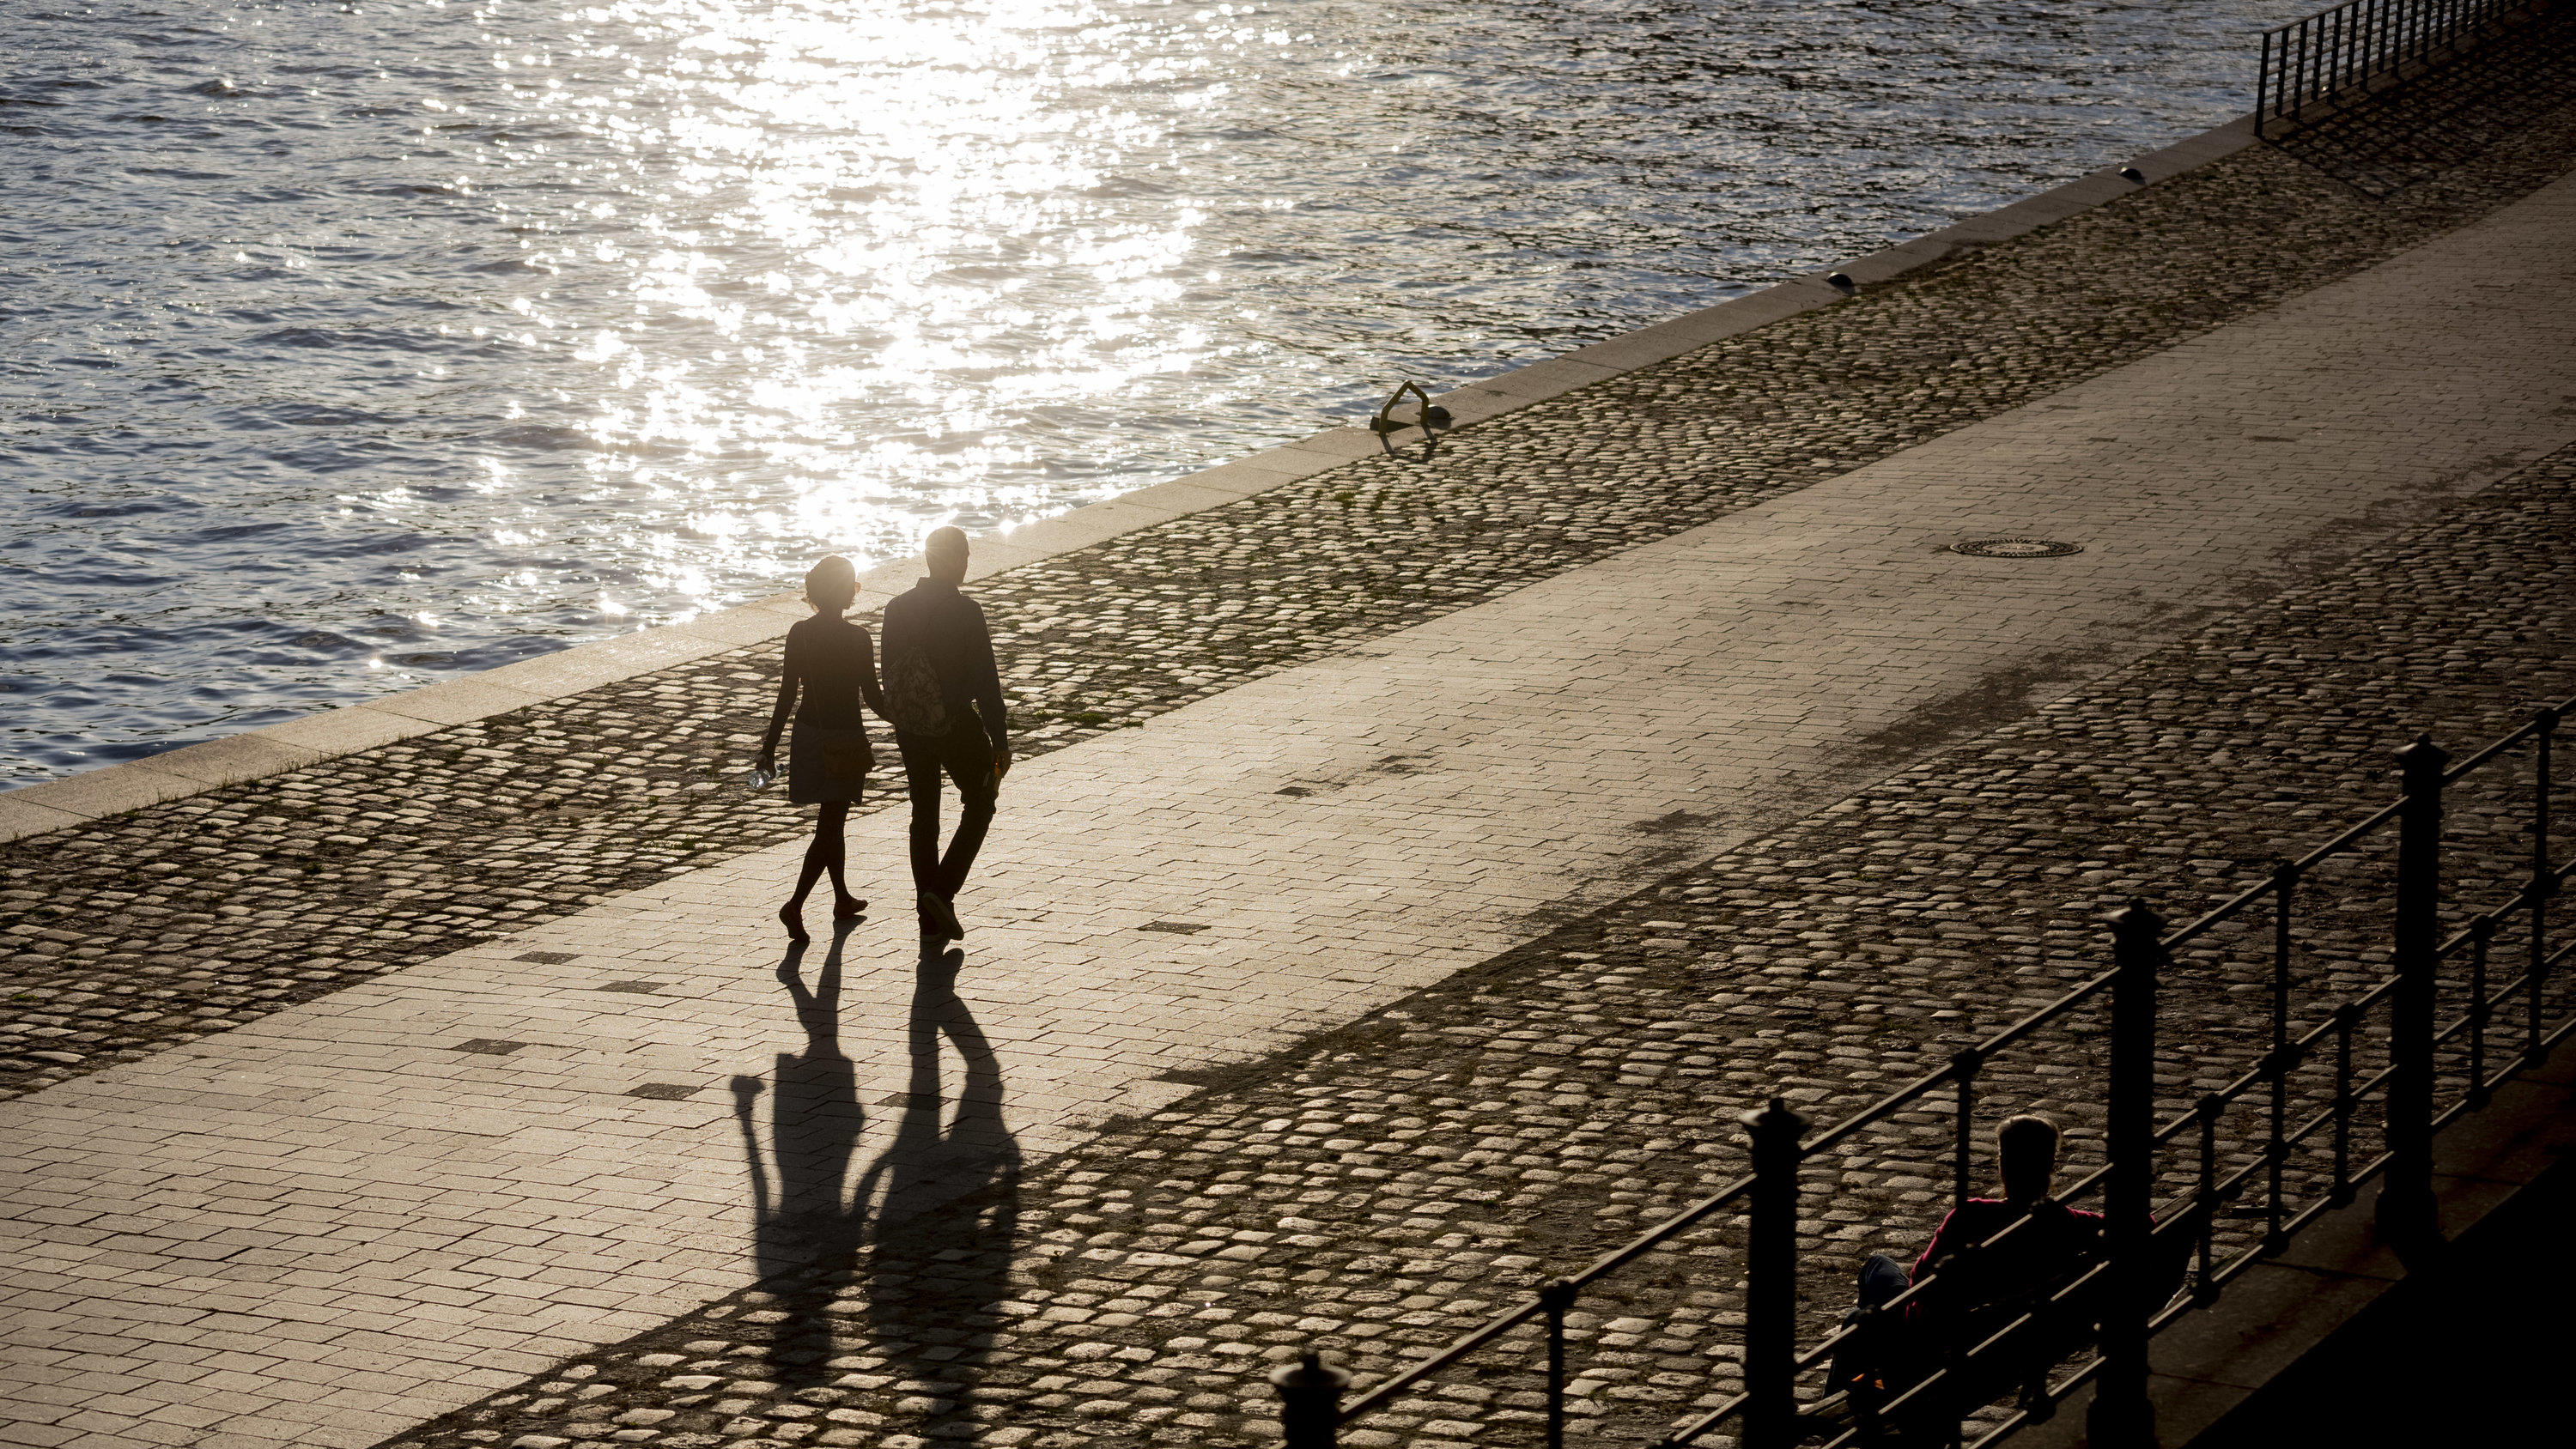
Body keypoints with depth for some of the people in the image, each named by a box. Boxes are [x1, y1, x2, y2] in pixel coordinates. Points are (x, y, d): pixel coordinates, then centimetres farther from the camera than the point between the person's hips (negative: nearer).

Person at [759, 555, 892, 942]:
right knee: (829, 826, -2)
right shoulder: (857, 638, -14)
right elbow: (873, 696, -10)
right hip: (845, 741, -5)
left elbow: (787, 694, -1)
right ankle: (795, 905, -15)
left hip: (809, 735, 5)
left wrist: (770, 745, 6)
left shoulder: (799, 634, -3)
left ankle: (843, 899, 33)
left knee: (832, 822, 21)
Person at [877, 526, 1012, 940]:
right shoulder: (965, 612, -16)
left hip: (909, 726, 5)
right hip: (956, 725, -5)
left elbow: (889, 674, 7)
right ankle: (942, 893, -2)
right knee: (979, 805, 14)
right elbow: (985, 681, -16)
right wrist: (1001, 741, -11)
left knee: (924, 816, 13)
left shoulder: (898, 608, -1)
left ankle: (931, 920, 15)